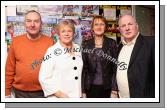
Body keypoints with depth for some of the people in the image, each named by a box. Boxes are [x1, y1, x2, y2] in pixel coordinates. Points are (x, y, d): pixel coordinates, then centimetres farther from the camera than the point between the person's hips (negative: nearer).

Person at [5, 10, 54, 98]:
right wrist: (7, 91, 4)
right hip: (20, 92, 1)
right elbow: (9, 69, 2)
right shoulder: (16, 41, -3)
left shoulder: (50, 42, -6)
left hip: (44, 92, -1)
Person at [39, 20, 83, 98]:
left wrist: (82, 93, 9)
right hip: (58, 97, -5)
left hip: (77, 96, 5)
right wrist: (60, 94, -15)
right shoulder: (52, 51, -11)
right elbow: (44, 78, -14)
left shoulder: (77, 49, 6)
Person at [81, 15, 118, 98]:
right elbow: (83, 68, 3)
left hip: (107, 87, -1)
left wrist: (114, 90, -7)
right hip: (91, 87, 1)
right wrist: (83, 91, -1)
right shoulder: (86, 45, 3)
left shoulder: (112, 43, 0)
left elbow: (115, 67, -2)